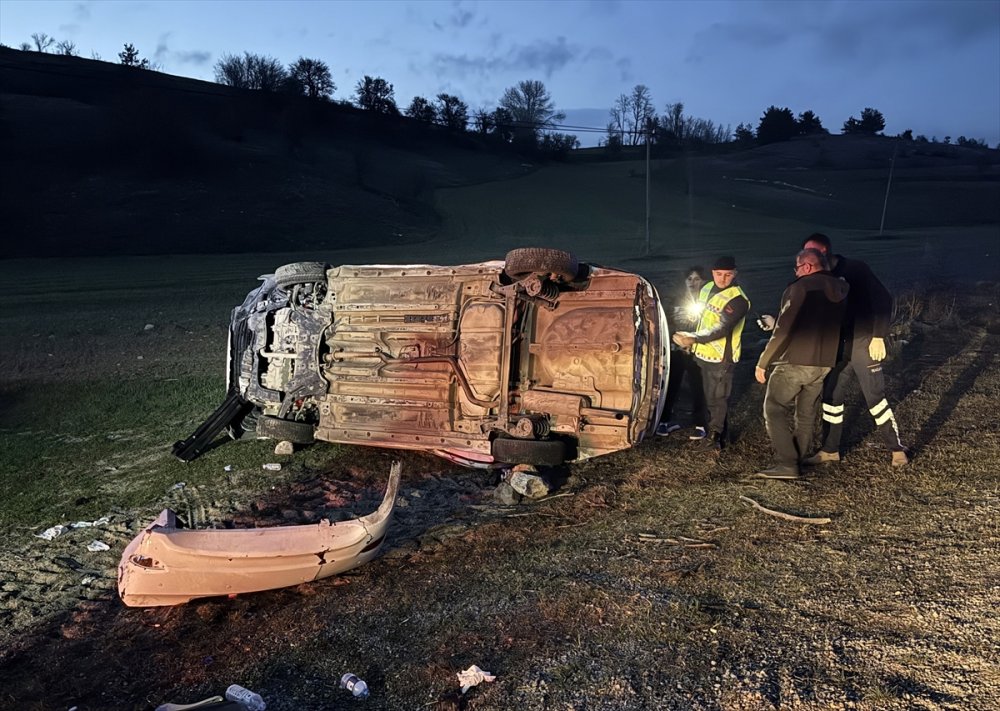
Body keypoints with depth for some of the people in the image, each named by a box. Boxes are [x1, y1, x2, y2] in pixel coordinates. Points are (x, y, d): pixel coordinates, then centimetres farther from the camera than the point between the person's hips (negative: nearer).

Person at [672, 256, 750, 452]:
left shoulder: (737, 299, -18)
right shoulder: (707, 289, 7)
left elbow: (721, 329, -27)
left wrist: (693, 338, -36)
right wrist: (692, 342, 22)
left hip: (721, 357, -8)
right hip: (703, 353, 8)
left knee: (717, 398, 0)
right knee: (709, 396, 16)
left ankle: (714, 437, 11)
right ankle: (714, 431, 28)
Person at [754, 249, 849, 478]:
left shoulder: (800, 287, -11)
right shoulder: (841, 290, 10)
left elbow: (783, 329, -16)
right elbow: (834, 327, 17)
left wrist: (763, 362, -10)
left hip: (794, 362, -7)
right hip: (823, 365, 7)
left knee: (775, 410, 1)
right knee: (806, 415, 17)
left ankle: (786, 463, -6)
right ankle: (800, 460, 22)